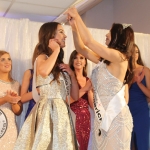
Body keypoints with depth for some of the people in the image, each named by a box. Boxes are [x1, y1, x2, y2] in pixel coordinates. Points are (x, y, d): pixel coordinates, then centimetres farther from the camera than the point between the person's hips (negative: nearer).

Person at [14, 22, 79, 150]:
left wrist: (72, 74, 2)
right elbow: (44, 72, -31)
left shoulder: (60, 65, 18)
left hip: (63, 113, 7)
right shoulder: (42, 57, -2)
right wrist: (56, 50, -14)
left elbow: (75, 96, 16)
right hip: (48, 112, -7)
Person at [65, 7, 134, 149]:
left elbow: (88, 41, -18)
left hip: (116, 116, -8)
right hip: (102, 115, 8)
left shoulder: (119, 57, -13)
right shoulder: (105, 60, 11)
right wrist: (74, 26, 6)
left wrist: (77, 17, -9)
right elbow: (81, 49, 14)